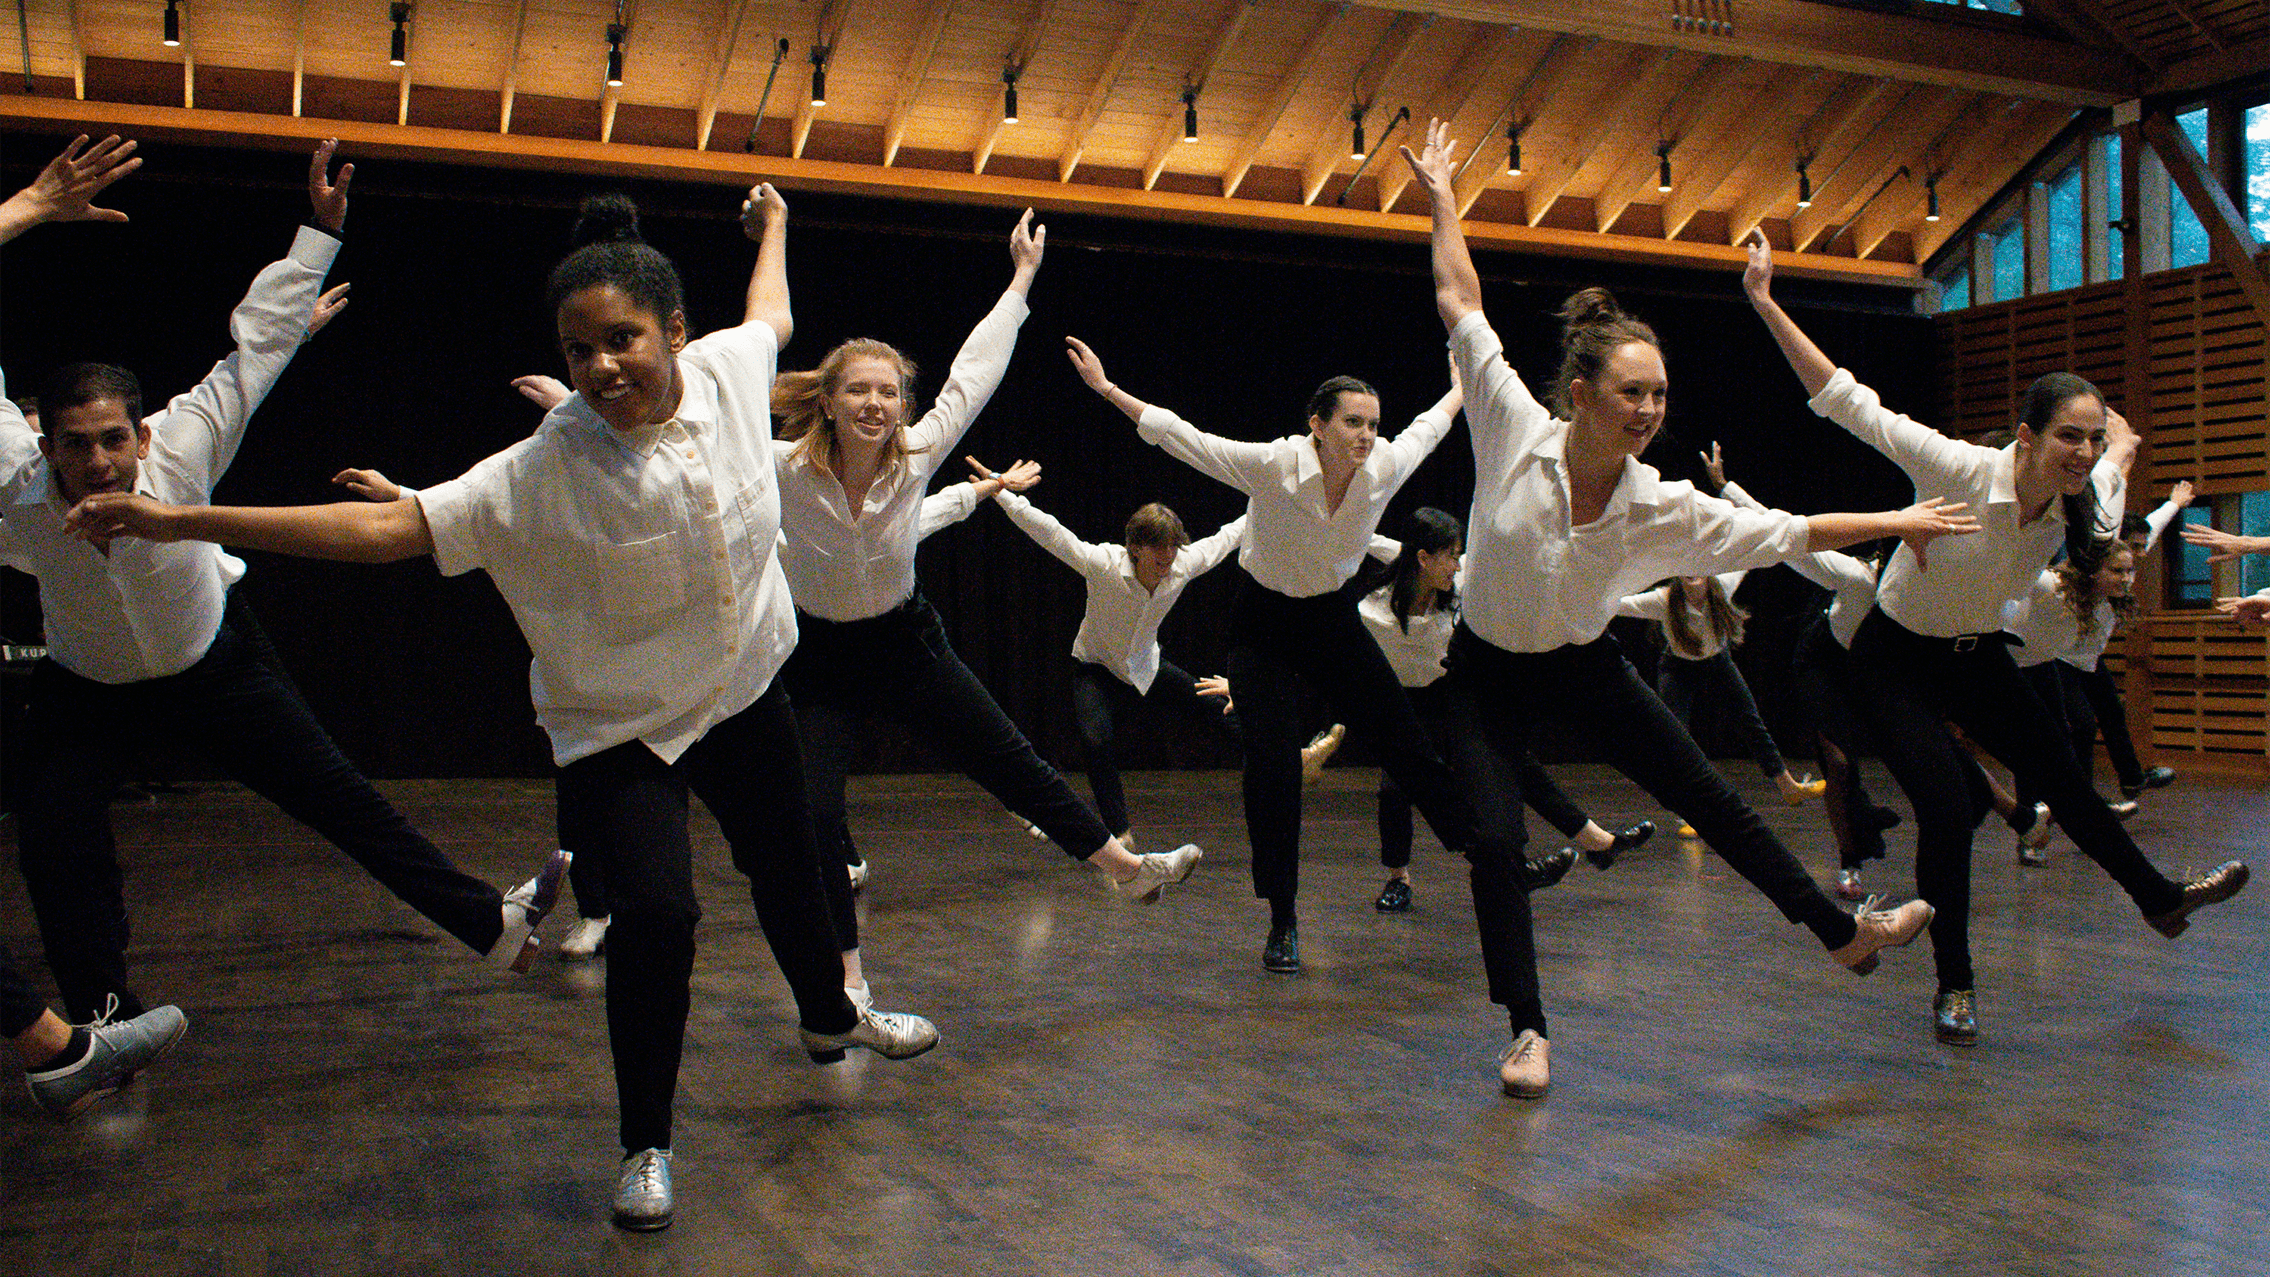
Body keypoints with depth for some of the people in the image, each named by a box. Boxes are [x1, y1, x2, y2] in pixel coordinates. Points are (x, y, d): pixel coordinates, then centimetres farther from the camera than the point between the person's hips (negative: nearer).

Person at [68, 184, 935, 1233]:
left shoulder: (728, 369, -14)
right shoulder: (537, 475, -26)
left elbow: (772, 317, 10)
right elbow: (386, 526, -31)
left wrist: (771, 230, 30)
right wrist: (184, 522, -37)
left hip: (745, 696, 5)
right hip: (622, 730, -5)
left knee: (788, 870, 22)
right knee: (656, 913, -21)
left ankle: (830, 1015, 54)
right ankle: (645, 1146, 2)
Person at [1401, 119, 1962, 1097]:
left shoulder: (1660, 508, -18)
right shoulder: (1517, 431, -24)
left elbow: (1786, 533, -5)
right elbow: (1460, 306, -16)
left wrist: (1897, 522, -1)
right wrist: (1443, 202, -10)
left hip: (1584, 668, 2)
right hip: (1487, 674, -2)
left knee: (1710, 801, 8)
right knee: (1495, 840, -15)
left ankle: (1843, 933, 25)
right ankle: (1529, 1035, -1)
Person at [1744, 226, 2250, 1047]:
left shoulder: (2071, 507, -10)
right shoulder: (1962, 470, -29)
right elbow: (1849, 403, -31)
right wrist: (1765, 303, -34)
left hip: (1977, 658, 6)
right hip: (1897, 658, -6)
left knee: (2060, 777, 14)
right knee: (1947, 811, -16)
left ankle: (2159, 899, 37)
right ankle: (1954, 985, 1)